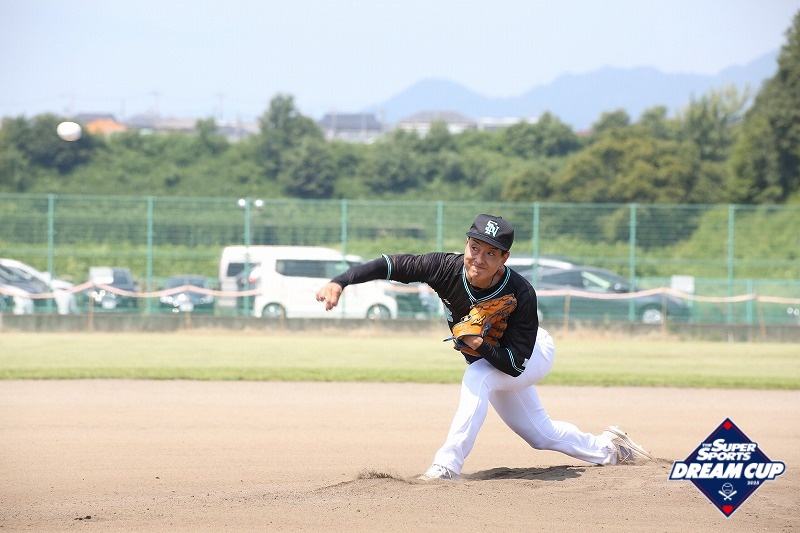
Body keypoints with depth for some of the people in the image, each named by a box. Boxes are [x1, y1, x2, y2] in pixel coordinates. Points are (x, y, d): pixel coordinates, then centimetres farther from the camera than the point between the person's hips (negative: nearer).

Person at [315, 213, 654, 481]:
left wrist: (481, 345, -52)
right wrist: (340, 282, -44)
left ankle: (448, 465, -33)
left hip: (534, 356, -5)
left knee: (477, 377, -35)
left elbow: (515, 364, -36)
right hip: (487, 363, 5)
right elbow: (391, 265, -31)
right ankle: (607, 448, 44)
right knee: (541, 434, 20)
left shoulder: (520, 294, -39)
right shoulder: (446, 268, -32)